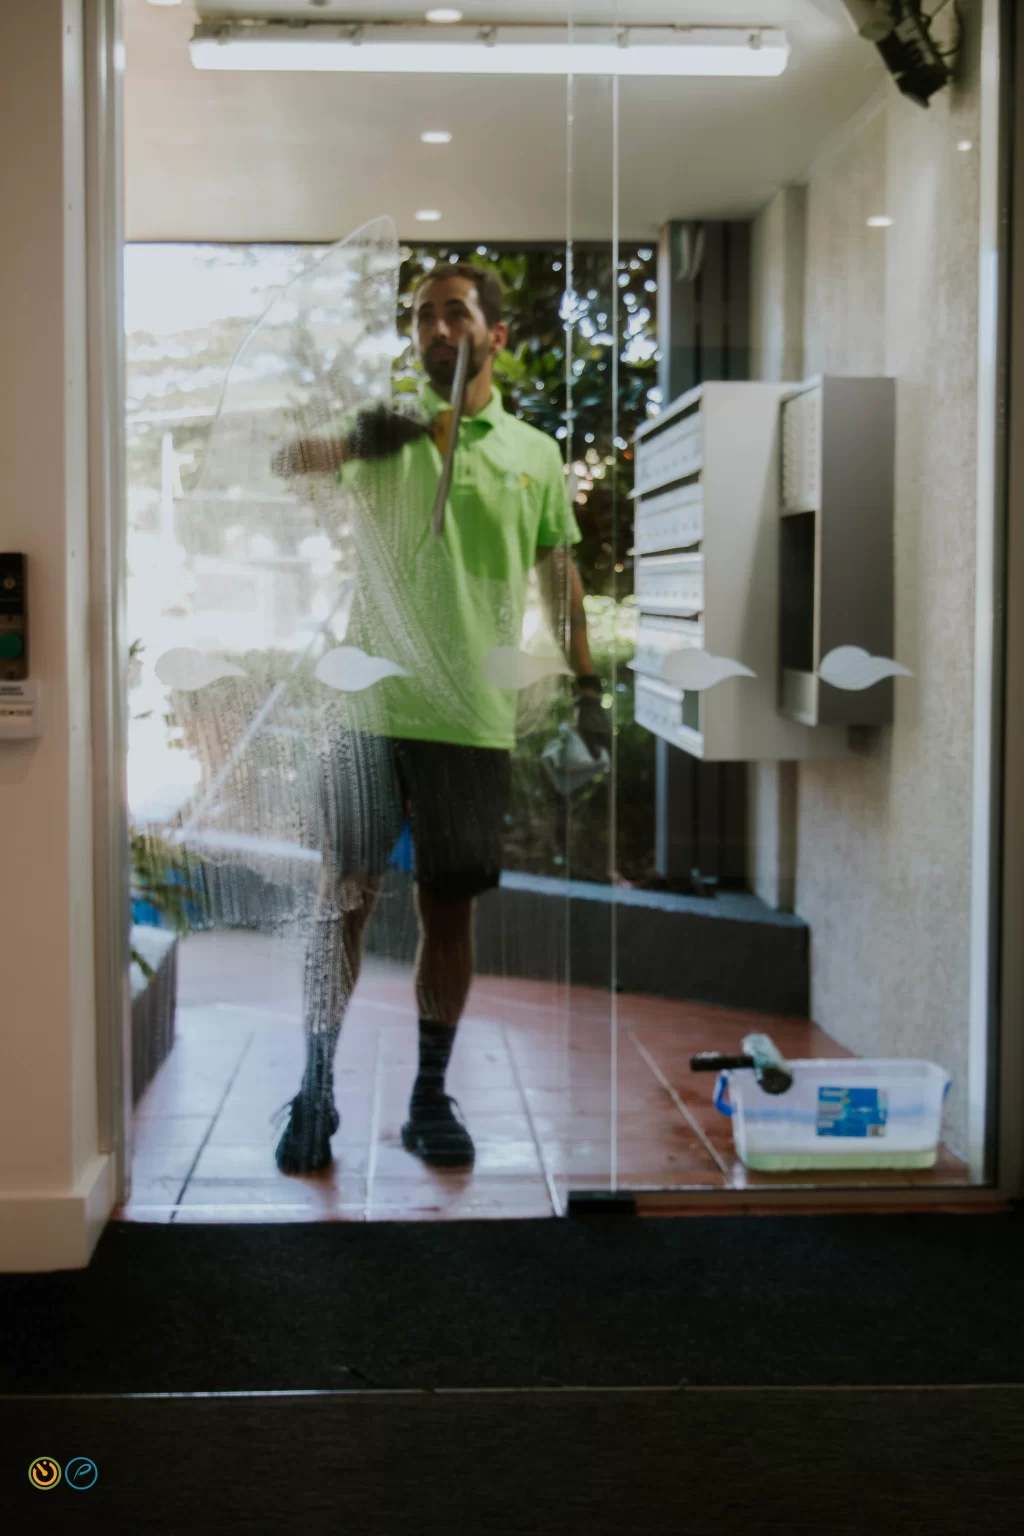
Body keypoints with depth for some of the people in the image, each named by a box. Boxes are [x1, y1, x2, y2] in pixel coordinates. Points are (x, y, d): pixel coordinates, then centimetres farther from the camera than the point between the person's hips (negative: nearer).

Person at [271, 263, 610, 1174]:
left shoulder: (535, 454, 10)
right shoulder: (386, 432, 6)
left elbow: (561, 574, 17)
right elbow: (282, 464, -6)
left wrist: (587, 688, 13)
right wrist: (351, 441, -27)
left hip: (477, 720, 2)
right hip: (374, 705, -1)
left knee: (451, 907, 7)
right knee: (344, 896, -1)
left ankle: (431, 1098, 19)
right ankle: (316, 1093, 9)